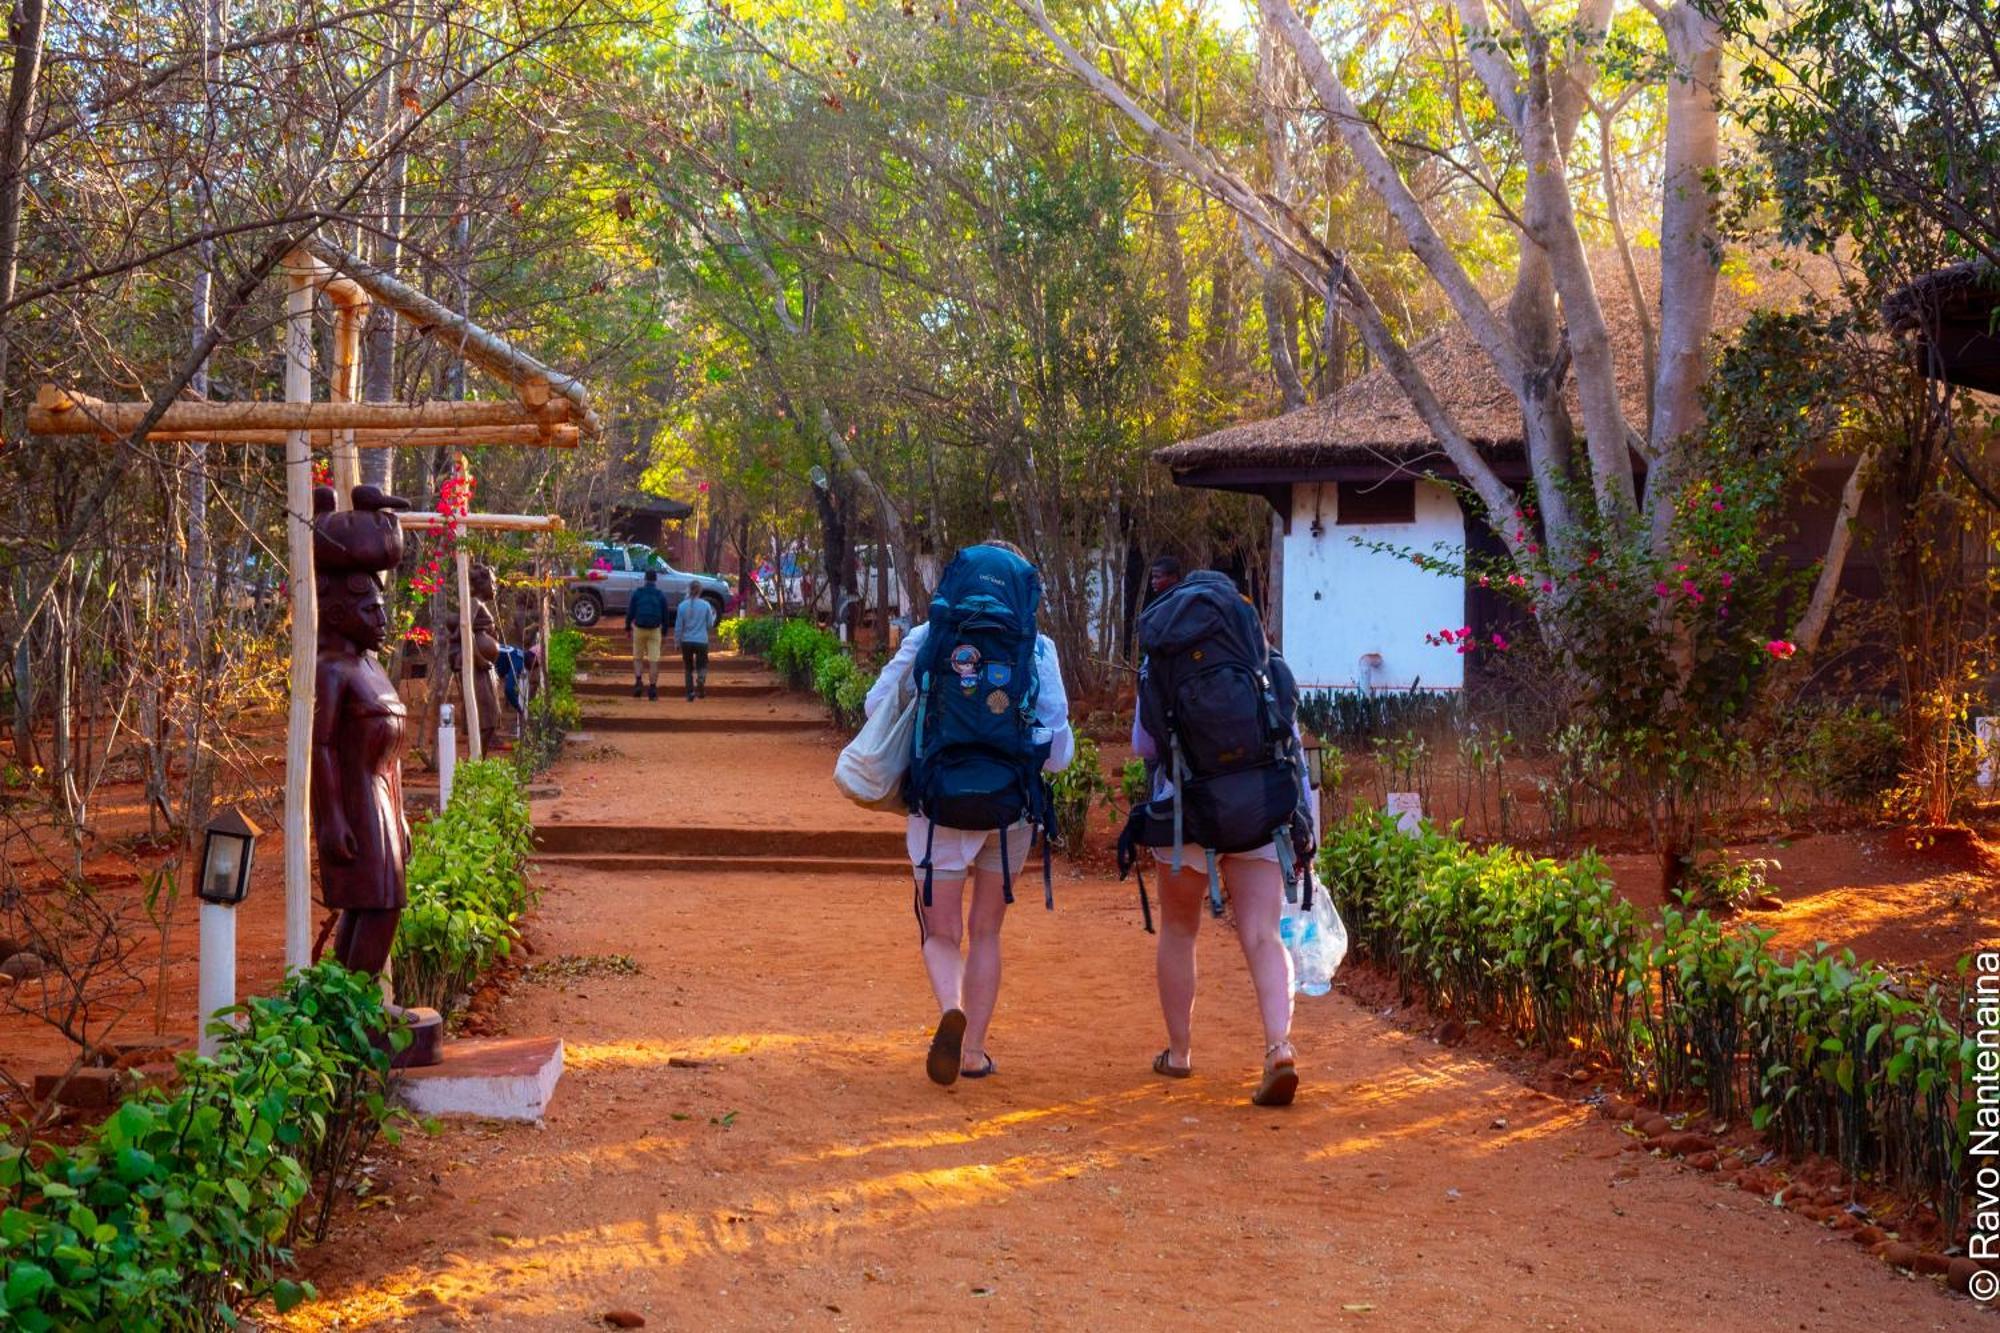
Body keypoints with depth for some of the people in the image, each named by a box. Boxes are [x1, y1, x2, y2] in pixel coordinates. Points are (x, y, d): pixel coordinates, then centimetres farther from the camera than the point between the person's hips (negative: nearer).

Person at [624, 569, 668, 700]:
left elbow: (630, 611, -1)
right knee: (654, 660, 2)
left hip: (639, 629, 0)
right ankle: (653, 687, -2)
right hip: (654, 630, 0)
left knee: (637, 657, 14)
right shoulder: (661, 595, 1)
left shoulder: (637, 592, -1)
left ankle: (638, 682, -5)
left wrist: (627, 627, 8)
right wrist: (665, 630, 14)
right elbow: (665, 614, 5)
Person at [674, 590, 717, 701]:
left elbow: (678, 626, -2)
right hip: (701, 641, -1)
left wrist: (677, 641, 9)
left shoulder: (683, 605, -5)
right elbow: (710, 624, 1)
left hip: (686, 642, 1)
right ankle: (701, 679, -22)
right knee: (702, 665, 11)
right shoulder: (706, 605, -6)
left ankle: (690, 694, 9)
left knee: (688, 668, 13)